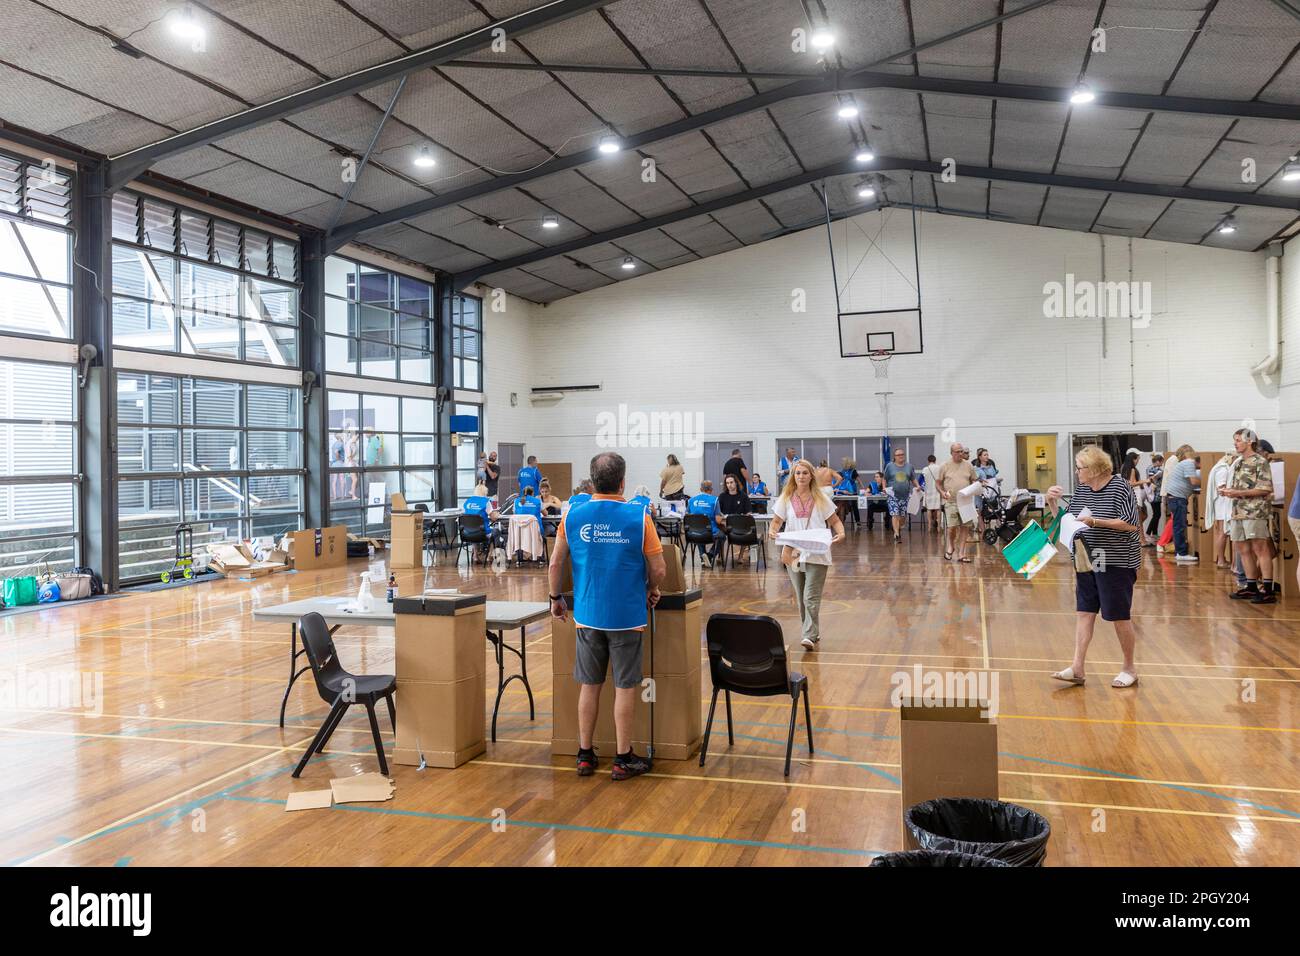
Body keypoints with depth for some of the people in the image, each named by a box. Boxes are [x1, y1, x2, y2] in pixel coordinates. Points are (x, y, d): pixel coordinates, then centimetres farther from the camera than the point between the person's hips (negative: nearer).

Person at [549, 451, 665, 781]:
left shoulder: (573, 515, -3)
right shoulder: (639, 517, -10)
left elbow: (555, 564, 1)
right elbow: (659, 571, -6)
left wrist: (556, 599, 16)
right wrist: (650, 592, 14)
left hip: (587, 616, 3)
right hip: (627, 616, -3)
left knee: (589, 686, 13)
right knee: (625, 687, 8)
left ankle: (585, 755, 22)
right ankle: (623, 759, 16)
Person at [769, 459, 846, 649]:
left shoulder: (821, 498, 2)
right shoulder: (786, 498, 5)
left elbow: (835, 521, 5)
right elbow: (777, 521, 9)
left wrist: (840, 534, -16)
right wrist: (772, 531, -13)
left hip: (817, 555, -3)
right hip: (793, 553, 3)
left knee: (811, 598, -11)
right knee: (800, 598, 11)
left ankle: (810, 636, -10)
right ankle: (812, 631, 26)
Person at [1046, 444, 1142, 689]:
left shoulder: (1119, 487, -13)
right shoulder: (1081, 489, 7)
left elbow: (1132, 524, -18)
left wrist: (1095, 522, -22)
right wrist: (1053, 502, -4)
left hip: (1116, 562, -7)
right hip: (1087, 561, 7)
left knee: (1119, 616, 3)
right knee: (1084, 612, 5)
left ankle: (1130, 668, 20)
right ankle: (1077, 668, 7)